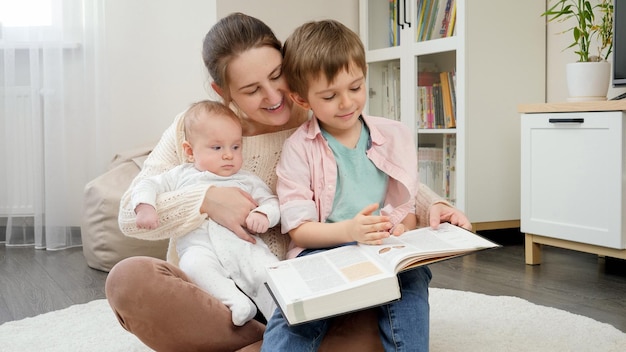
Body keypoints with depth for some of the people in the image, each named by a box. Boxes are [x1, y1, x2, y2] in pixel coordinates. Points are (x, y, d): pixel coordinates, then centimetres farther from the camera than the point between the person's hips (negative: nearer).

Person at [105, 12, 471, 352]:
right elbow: (131, 214, -2)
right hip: (216, 299, 1)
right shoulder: (194, 130, 1)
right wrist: (206, 200, -17)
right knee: (129, 278, -30)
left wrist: (431, 205, -14)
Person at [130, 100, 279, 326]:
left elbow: (271, 201, 20)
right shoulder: (181, 176, 22)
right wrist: (145, 206, -4)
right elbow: (148, 186, 19)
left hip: (245, 246, 1)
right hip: (199, 246, -1)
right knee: (193, 265, -37)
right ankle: (235, 300, -38)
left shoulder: (248, 180, 24)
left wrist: (263, 214, -4)